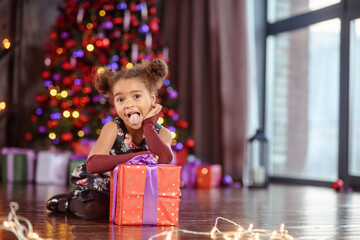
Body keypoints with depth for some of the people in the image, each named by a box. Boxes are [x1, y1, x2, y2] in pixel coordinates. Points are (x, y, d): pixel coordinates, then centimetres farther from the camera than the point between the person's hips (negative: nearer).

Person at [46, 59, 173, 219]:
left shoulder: (162, 133, -12)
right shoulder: (113, 128, -17)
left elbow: (164, 160, -35)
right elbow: (92, 164, -33)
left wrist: (148, 124, -25)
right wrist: (138, 157, -38)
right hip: (104, 186, -4)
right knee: (95, 209, -31)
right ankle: (69, 202, 5)